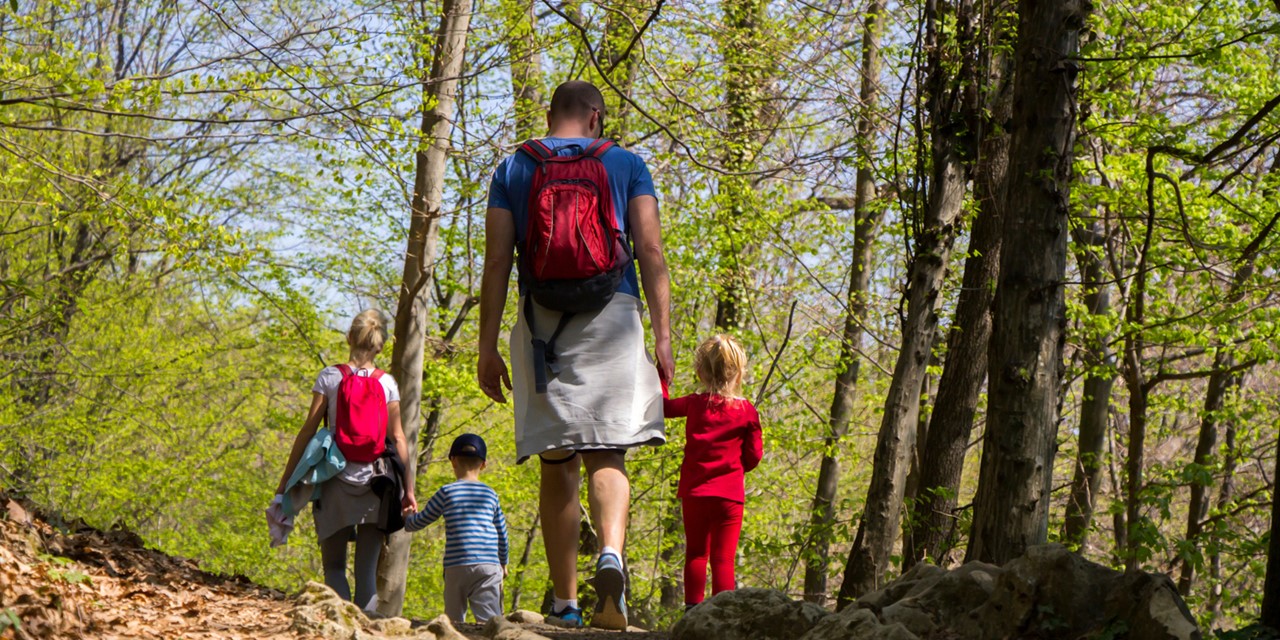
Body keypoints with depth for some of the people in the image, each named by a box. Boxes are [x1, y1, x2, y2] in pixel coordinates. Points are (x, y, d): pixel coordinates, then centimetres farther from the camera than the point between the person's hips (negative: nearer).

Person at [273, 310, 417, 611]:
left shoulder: (330, 377, -1)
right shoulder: (387, 383, 3)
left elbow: (308, 430, -3)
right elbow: (397, 438, 1)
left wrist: (286, 480, 2)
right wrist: (408, 489, 4)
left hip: (338, 480, -1)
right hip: (375, 484, 1)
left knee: (333, 565, 6)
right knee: (367, 569, 5)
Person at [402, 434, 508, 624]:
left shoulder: (446, 492, 4)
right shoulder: (491, 495, 12)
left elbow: (421, 520, 13)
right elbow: (502, 532, 21)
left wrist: (406, 521, 37)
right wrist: (503, 563, 37)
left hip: (456, 565, -1)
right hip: (488, 565, 1)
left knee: (454, 619, 8)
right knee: (488, 619, -10)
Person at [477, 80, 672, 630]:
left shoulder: (513, 168, 13)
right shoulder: (625, 164, 12)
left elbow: (497, 261, 5)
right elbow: (650, 250, 1)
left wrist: (488, 347, 5)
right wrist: (662, 334, -1)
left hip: (541, 320, 1)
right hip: (612, 316, -1)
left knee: (556, 465, 5)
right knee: (607, 454, -3)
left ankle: (565, 604, 5)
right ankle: (611, 553, -32)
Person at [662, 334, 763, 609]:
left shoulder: (695, 404, -1)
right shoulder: (747, 411, -3)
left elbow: (662, 406, 15)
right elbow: (754, 455, 0)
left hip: (694, 492, 1)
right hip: (729, 494, -1)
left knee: (696, 553, 13)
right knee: (723, 558, 1)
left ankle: (693, 608, 8)